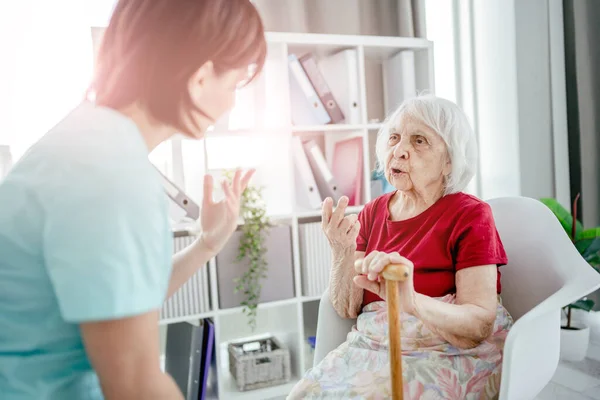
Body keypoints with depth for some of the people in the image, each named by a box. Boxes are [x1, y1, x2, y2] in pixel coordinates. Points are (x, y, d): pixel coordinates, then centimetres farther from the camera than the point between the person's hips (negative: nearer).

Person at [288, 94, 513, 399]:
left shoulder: (470, 215, -10)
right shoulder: (372, 212, 4)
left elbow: (480, 326, -18)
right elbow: (347, 309, 1)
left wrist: (411, 302, -36)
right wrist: (342, 254, -19)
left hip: (454, 354, -4)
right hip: (374, 346, 4)